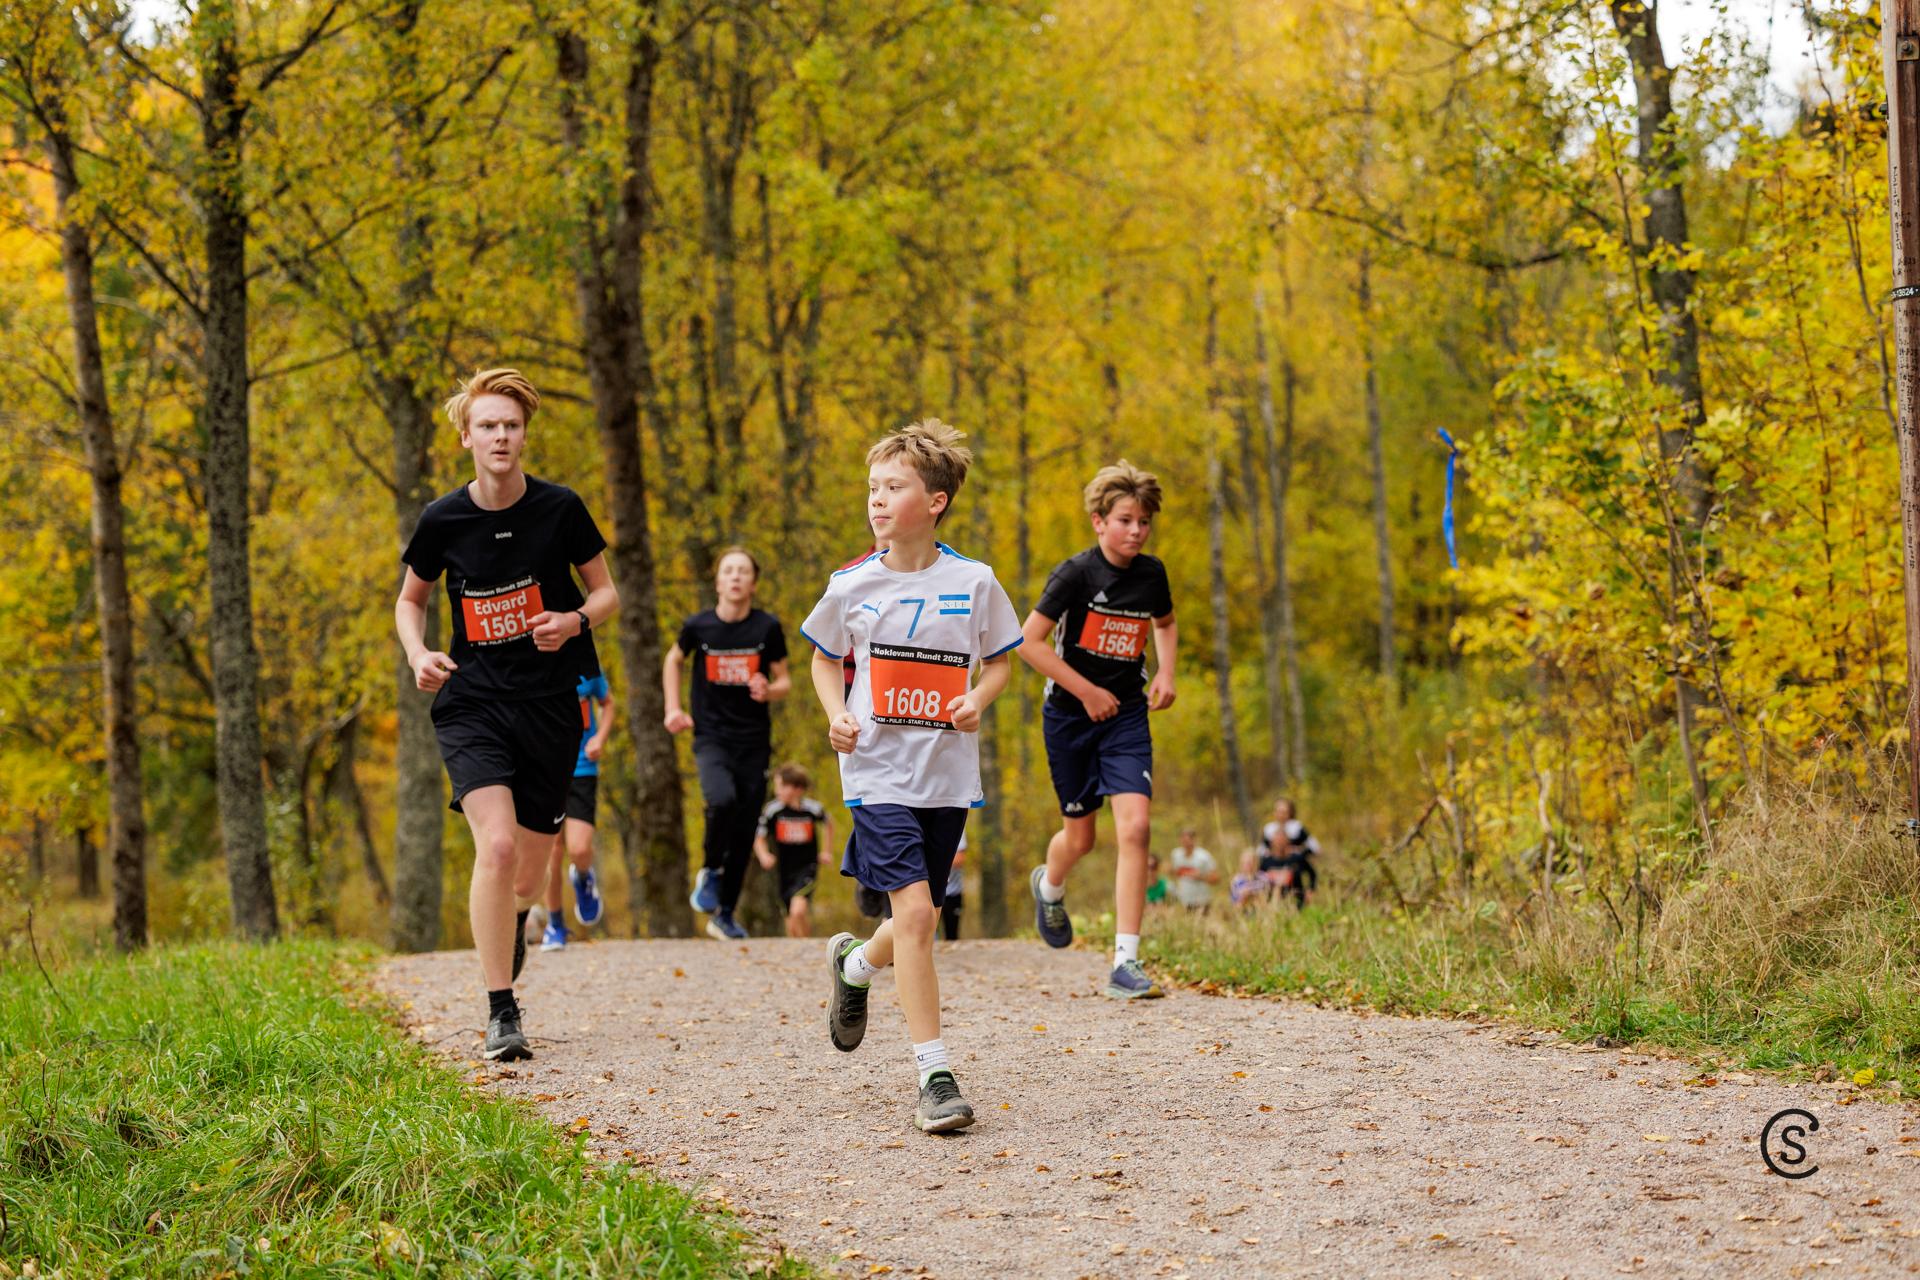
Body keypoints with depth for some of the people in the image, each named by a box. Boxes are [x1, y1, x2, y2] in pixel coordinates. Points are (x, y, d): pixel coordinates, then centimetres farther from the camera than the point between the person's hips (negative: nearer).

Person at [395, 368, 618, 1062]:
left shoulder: (560, 508, -3)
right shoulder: (443, 520, -2)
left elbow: (606, 593, 7)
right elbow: (410, 598, 14)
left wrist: (573, 622, -14)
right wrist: (418, 655, -5)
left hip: (549, 706, 1)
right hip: (471, 702, -1)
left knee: (529, 872, 10)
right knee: (496, 845, -22)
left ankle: (514, 923, 50)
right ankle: (501, 1014, -13)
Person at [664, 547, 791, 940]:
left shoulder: (768, 627, -3)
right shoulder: (698, 626, -3)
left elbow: (785, 681, 7)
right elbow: (673, 661, 18)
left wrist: (769, 691, -15)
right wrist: (673, 708, 8)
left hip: (754, 741, 2)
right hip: (710, 736, -1)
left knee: (744, 832, 2)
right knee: (722, 801, -29)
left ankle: (724, 915, 17)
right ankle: (711, 871, -2)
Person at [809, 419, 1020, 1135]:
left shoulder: (973, 583, -1)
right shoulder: (853, 586, -1)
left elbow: (1000, 661, 12)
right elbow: (824, 658, 15)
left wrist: (978, 699, -9)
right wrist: (836, 714, -3)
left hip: (948, 773, 2)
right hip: (879, 771, -2)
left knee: (919, 921, 11)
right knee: (915, 912, -15)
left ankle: (854, 964, 46)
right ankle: (934, 1076, -10)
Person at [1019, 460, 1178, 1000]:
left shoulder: (1151, 574, 1)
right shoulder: (1076, 574, -14)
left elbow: (1165, 623, 23)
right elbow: (1028, 641, -14)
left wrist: (1165, 675, 6)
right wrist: (1087, 691, -14)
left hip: (1127, 716, 3)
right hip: (1071, 715, -3)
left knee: (1135, 827, -15)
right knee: (1080, 836, 9)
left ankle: (1125, 964, -15)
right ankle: (1050, 887, 48)